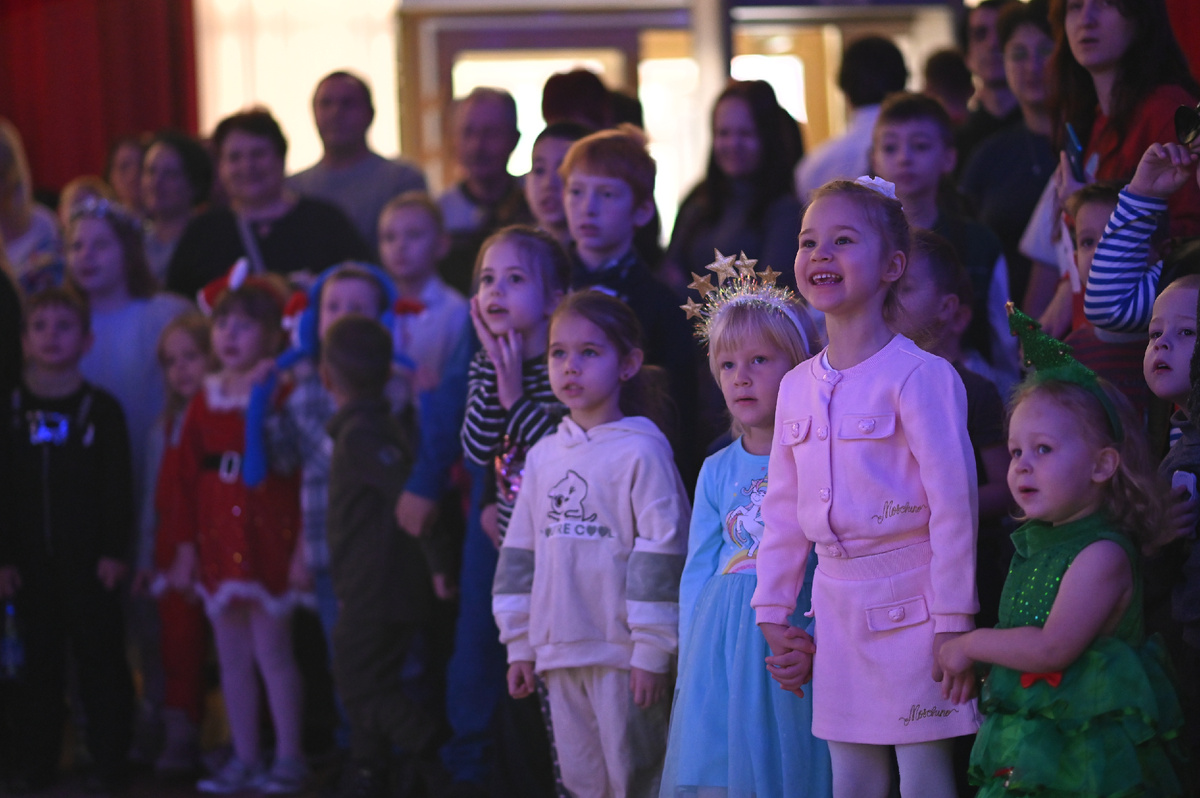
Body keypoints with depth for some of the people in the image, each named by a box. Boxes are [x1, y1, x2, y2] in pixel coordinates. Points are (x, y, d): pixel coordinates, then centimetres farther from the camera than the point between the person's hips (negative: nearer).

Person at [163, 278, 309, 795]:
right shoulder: (206, 401, 9)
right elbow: (186, 477, 12)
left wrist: (303, 544, -13)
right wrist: (186, 545, 9)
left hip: (268, 538, -6)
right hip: (218, 539, 6)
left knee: (271, 650, -4)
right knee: (232, 656, 10)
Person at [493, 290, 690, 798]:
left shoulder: (641, 451, -8)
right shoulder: (544, 455, 12)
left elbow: (661, 551, -11)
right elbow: (521, 551, 15)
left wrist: (652, 652, -14)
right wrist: (519, 644, 12)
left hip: (623, 654, -6)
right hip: (560, 652, 6)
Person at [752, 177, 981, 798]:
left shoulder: (919, 376, -10)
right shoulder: (798, 386, 10)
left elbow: (954, 501, -12)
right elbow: (784, 510, 17)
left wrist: (954, 622, -13)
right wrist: (773, 609, 14)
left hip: (909, 600, -6)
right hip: (837, 602, 6)